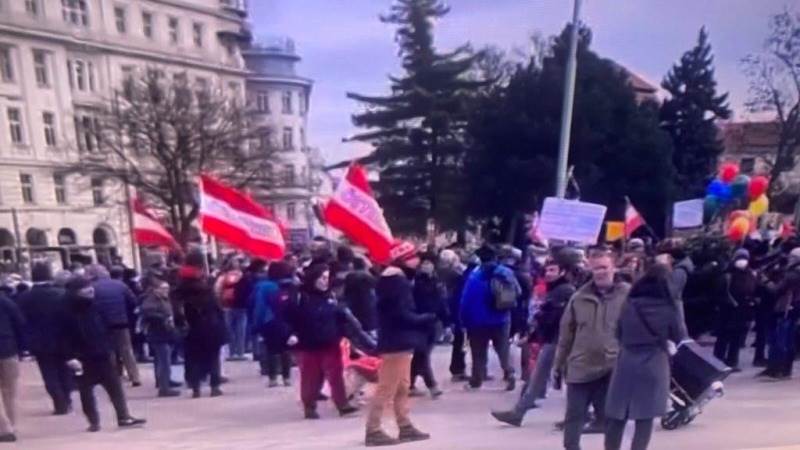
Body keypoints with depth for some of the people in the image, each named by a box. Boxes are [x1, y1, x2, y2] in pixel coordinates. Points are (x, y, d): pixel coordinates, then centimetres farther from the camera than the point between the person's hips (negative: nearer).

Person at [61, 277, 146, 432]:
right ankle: (94, 422, 19)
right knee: (86, 391, 7)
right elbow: (67, 336, -14)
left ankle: (124, 417, 10)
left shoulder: (95, 307, 8)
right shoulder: (70, 312, -10)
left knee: (115, 387, 5)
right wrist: (71, 357, -20)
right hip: (83, 358, -5)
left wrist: (110, 349, 11)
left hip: (102, 355, 5)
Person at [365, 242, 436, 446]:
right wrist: (428, 318, -11)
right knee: (387, 388, -4)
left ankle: (406, 427, 23)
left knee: (402, 387, 15)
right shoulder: (397, 280, -17)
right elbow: (402, 315, -21)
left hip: (399, 340, 11)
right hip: (397, 341, -11)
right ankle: (373, 430, 3)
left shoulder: (396, 279, 15)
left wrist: (423, 319, 4)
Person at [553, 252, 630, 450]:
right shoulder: (580, 297, 1)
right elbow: (566, 332, 6)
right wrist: (560, 363, 9)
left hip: (613, 367, -2)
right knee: (573, 416, 8)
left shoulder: (627, 295, -5)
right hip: (580, 367, 2)